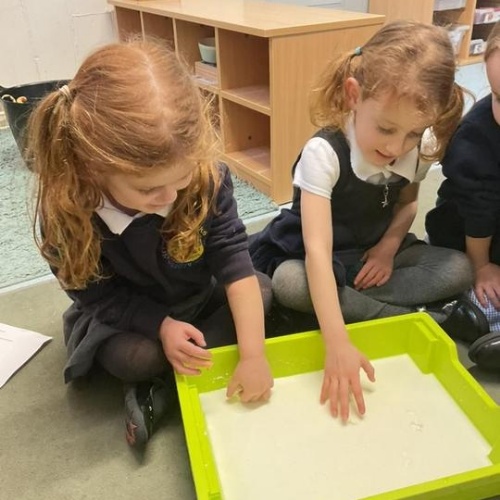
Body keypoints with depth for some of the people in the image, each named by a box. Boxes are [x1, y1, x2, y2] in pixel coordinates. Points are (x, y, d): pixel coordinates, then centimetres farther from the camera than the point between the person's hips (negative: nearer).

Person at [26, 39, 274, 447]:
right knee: (133, 358, -31)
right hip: (124, 318, -3)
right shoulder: (66, 210, -30)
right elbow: (97, 296, -16)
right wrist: (161, 325, -28)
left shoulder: (206, 175, -29)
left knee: (262, 291, -18)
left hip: (199, 297, 3)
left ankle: (162, 386, -16)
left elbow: (233, 257, -26)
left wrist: (253, 355, -30)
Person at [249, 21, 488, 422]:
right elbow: (318, 251, -39)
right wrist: (337, 344, -46)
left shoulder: (422, 148, -14)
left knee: (459, 269, -15)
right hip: (321, 261, -3)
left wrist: (389, 245, -15)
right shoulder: (324, 152, -30)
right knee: (288, 283, -36)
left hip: (375, 253, 3)